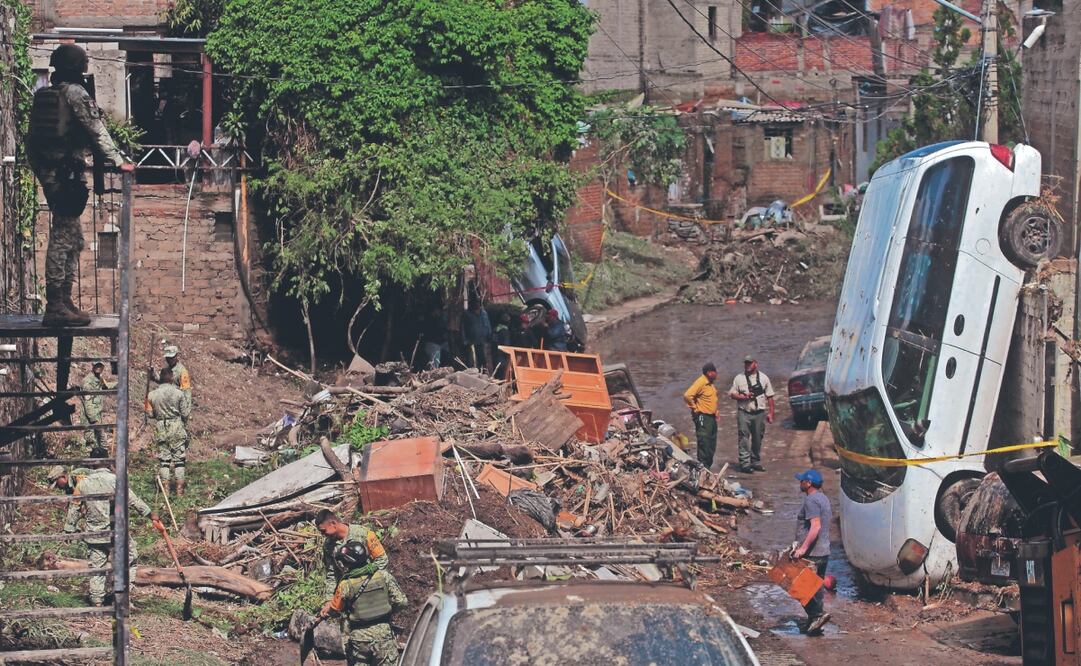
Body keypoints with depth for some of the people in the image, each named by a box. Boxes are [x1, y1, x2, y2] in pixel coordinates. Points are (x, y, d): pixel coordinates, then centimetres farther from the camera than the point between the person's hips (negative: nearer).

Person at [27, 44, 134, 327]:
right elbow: (96, 130, -10)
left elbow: (32, 138, 16)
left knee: (73, 238, 15)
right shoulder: (75, 93, -10)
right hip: (68, 173, -9)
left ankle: (64, 302, 17)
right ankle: (55, 307, -11)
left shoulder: (43, 95, 14)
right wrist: (118, 161, -4)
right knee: (63, 237, -8)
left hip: (47, 173, 9)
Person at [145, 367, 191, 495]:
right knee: (179, 458, 5)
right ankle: (179, 488, 3)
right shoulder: (178, 393, -9)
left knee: (163, 459, 9)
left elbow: (151, 414, 4)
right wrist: (189, 402, 13)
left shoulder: (152, 395, -3)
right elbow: (185, 414, -6)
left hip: (160, 430, 2)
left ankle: (166, 487, 8)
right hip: (177, 427, -2)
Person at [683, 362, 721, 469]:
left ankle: (708, 466, 17)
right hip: (703, 417, -10)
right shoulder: (700, 383, -16)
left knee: (711, 445, 11)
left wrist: (717, 410, 19)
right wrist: (695, 408, -15)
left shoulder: (710, 384, 14)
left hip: (711, 416, 10)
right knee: (704, 443, -10)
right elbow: (687, 395, -24)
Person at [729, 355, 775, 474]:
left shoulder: (763, 378, 9)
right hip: (744, 413, -2)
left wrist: (770, 413, 5)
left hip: (759, 413, 2)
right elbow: (732, 394, 5)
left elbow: (769, 397, 10)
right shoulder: (739, 378, 6)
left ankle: (756, 462, 18)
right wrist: (744, 397, -12)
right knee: (744, 438, -9)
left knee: (758, 439, 8)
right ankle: (745, 463, -11)